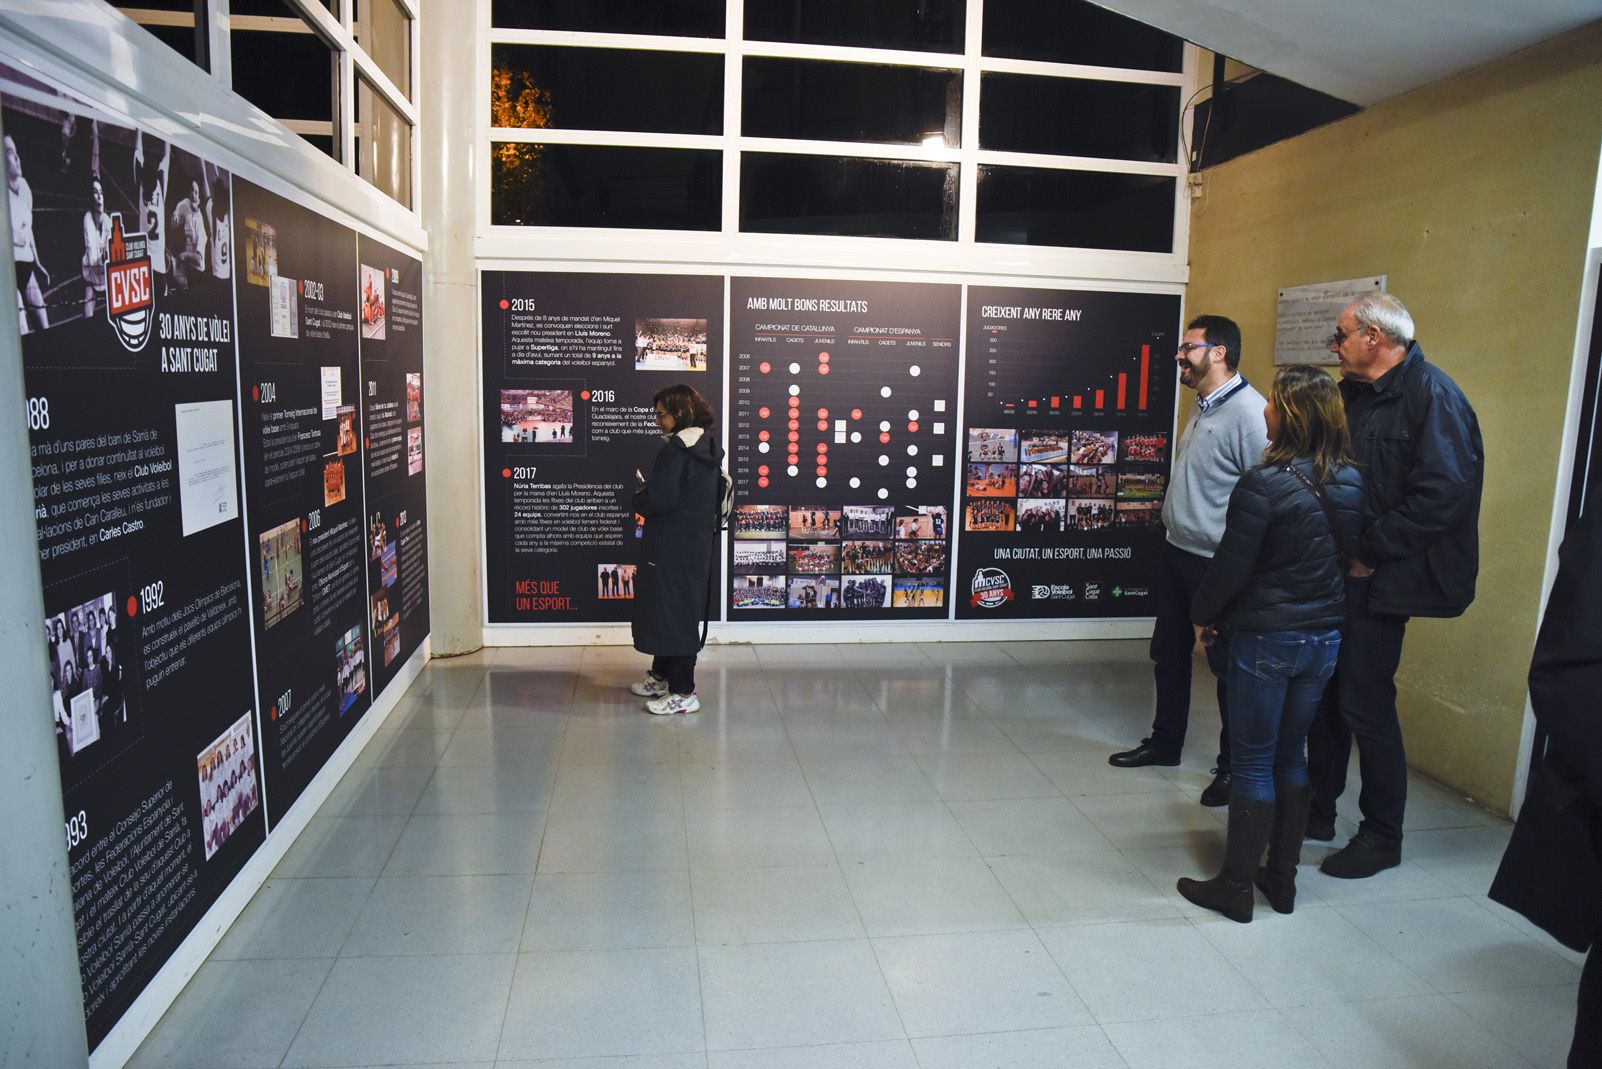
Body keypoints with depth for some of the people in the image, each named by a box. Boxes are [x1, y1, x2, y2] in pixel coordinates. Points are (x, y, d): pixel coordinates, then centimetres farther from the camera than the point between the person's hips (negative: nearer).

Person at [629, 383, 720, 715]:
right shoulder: (707, 449, 10)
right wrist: (650, 492, 15)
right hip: (699, 543, 10)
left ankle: (683, 693, 4)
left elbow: (656, 501, -22)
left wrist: (639, 494, -1)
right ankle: (661, 676, 32)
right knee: (682, 611, 18)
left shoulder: (676, 451, -19)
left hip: (672, 548, -10)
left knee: (671, 612, -2)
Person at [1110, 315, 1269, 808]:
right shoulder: (1204, 407, 11)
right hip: (1178, 551, 9)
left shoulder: (1249, 412, -20)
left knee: (1228, 664, 6)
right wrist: (1176, 522, 16)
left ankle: (1235, 767, 22)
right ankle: (1165, 743, 37)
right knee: (1168, 652, 19)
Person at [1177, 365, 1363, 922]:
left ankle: (1236, 887, 15)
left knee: (1252, 762, 4)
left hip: (1265, 639, -6)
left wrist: (1204, 616, 0)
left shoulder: (1265, 484, -20)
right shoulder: (1351, 483, 1)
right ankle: (1282, 877, 29)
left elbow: (1231, 564, -16)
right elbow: (1350, 555, 10)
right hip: (1324, 636, 7)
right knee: (1291, 755, 18)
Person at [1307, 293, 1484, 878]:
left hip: (1381, 582, -8)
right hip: (1338, 572, 8)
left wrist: (1369, 551, -17)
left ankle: (1382, 836, 16)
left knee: (1365, 704, -1)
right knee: (1324, 694, 14)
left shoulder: (1431, 394, -13)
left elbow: (1443, 492, -21)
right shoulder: (1355, 393, 13)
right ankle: (1319, 809, 29)